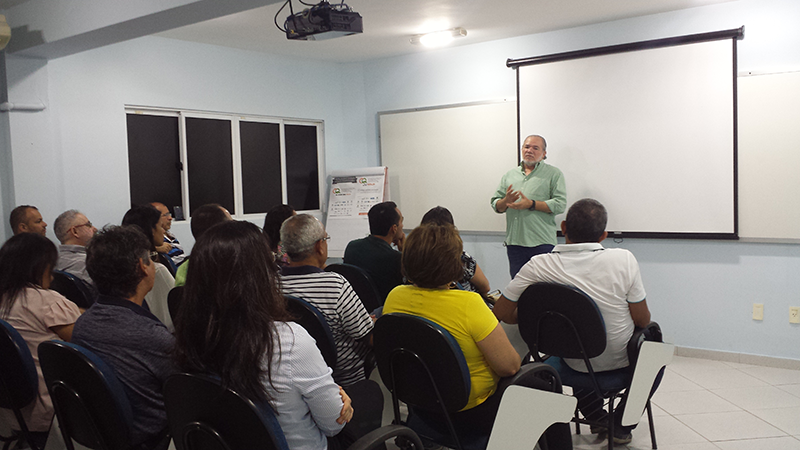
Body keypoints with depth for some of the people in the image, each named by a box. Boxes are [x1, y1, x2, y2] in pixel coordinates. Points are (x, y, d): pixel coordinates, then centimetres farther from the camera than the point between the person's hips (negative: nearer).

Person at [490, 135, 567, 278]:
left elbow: (560, 204, -7)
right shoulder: (509, 175, 17)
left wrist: (531, 204, -15)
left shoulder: (554, 174, 5)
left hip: (542, 243, -4)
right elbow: (495, 205, 15)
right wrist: (505, 201, -8)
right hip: (514, 242, 4)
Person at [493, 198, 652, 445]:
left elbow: (502, 312, -12)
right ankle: (623, 424, 32)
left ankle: (597, 418, 34)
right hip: (619, 363, -2)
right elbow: (642, 320, -13)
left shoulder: (539, 266, -19)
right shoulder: (623, 259, -23)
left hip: (576, 366, 2)